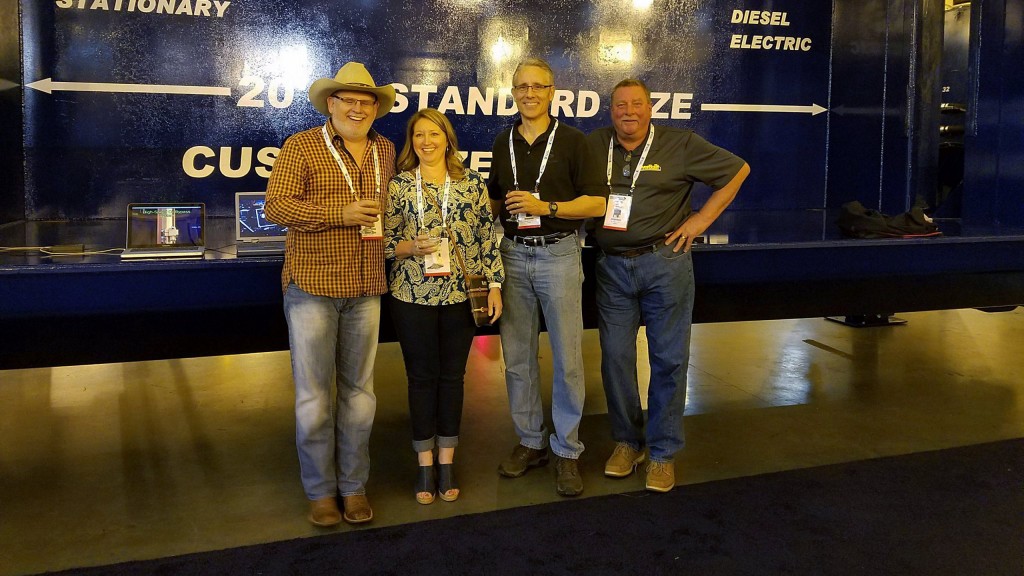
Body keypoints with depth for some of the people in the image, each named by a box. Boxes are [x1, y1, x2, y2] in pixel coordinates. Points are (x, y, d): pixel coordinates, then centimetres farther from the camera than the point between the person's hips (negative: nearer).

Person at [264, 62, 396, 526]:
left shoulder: (385, 150, 12)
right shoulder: (301, 146, -3)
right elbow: (275, 206, -12)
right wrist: (340, 214, -19)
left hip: (366, 289, 4)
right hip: (312, 287, -4)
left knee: (359, 391, 11)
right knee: (314, 394, 3)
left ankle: (354, 486, 24)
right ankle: (320, 491, 17)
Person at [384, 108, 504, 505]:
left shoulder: (473, 184, 5)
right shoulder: (398, 186, 2)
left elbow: (487, 238, 5)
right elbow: (384, 241, 3)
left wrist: (494, 284, 0)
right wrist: (410, 247, -16)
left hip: (461, 294, 1)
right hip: (412, 296, -1)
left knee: (452, 376, 9)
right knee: (422, 376, 7)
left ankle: (446, 463, 22)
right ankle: (425, 464, 20)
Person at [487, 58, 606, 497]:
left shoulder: (572, 140, -2)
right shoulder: (503, 143, 12)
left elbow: (598, 203, -6)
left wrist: (545, 206, -16)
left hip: (558, 254, -4)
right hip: (513, 253, 4)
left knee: (567, 359, 0)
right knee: (517, 357, 8)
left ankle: (566, 451, 12)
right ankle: (530, 441, 23)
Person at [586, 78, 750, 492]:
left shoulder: (680, 144, -2)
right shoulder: (594, 145, 4)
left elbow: (737, 170, 4)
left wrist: (701, 219, -1)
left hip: (664, 263, -2)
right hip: (613, 267, 2)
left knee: (668, 359, 2)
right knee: (615, 356, 5)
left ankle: (663, 452, 14)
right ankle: (627, 441, 22)